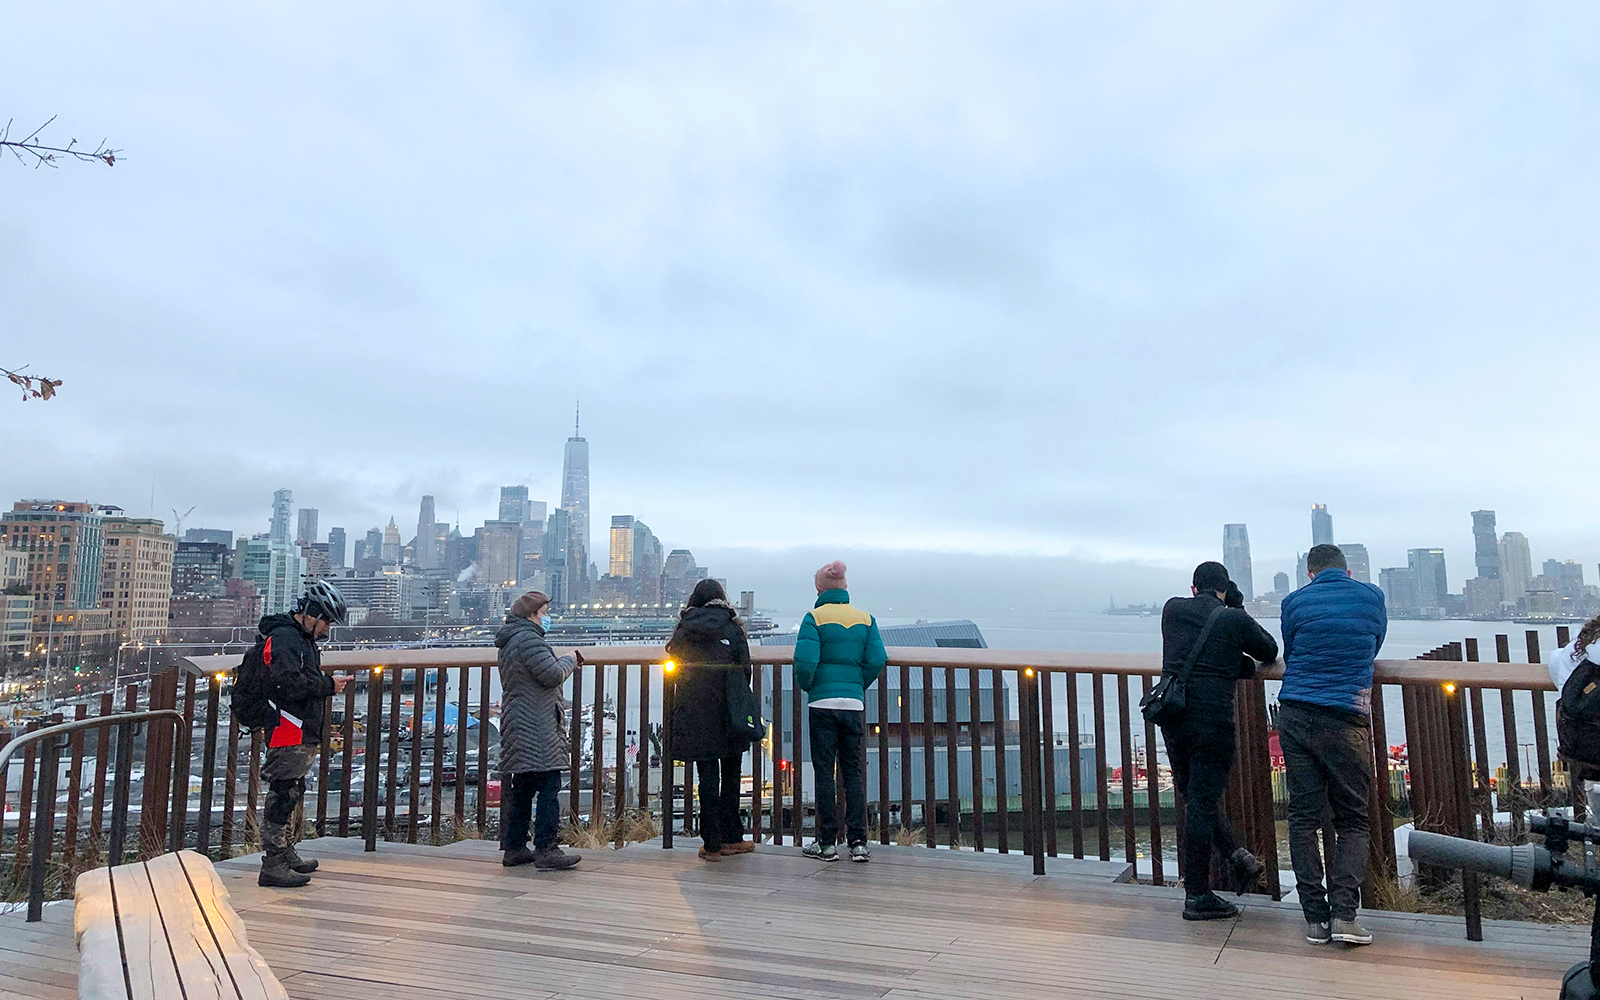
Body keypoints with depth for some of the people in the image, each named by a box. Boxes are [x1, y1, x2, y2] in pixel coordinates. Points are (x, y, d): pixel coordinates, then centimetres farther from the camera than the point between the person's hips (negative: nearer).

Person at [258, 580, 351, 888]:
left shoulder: (304, 639, 20)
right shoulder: (284, 637, -13)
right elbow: (290, 683, -25)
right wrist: (328, 685, -14)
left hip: (303, 734, 11)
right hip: (288, 734, -11)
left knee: (292, 796, 19)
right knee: (282, 796, -7)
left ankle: (286, 854, 31)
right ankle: (273, 865, -3)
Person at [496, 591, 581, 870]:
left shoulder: (509, 642, 20)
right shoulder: (528, 639, -15)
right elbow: (552, 675, -20)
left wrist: (566, 662, 17)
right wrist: (570, 660, -3)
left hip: (517, 727, 11)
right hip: (538, 730, -11)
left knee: (522, 789, 14)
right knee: (549, 787, -8)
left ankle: (514, 848, 19)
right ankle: (546, 850, -8)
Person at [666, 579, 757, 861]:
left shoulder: (683, 631, 4)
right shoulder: (732, 629, -1)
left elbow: (676, 668, 9)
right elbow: (744, 671, -1)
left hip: (694, 715, 1)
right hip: (728, 714, -1)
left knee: (708, 776, 5)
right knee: (731, 774, 12)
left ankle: (713, 843, 7)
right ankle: (731, 838, 16)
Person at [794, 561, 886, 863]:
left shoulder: (815, 617, -5)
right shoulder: (865, 618, 5)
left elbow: (805, 660, -15)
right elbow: (877, 660, -2)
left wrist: (807, 686, 4)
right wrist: (858, 685, 12)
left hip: (822, 702, -3)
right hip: (854, 704, 3)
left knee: (824, 773, 5)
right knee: (854, 772, 10)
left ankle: (827, 843, 10)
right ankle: (858, 842, 9)